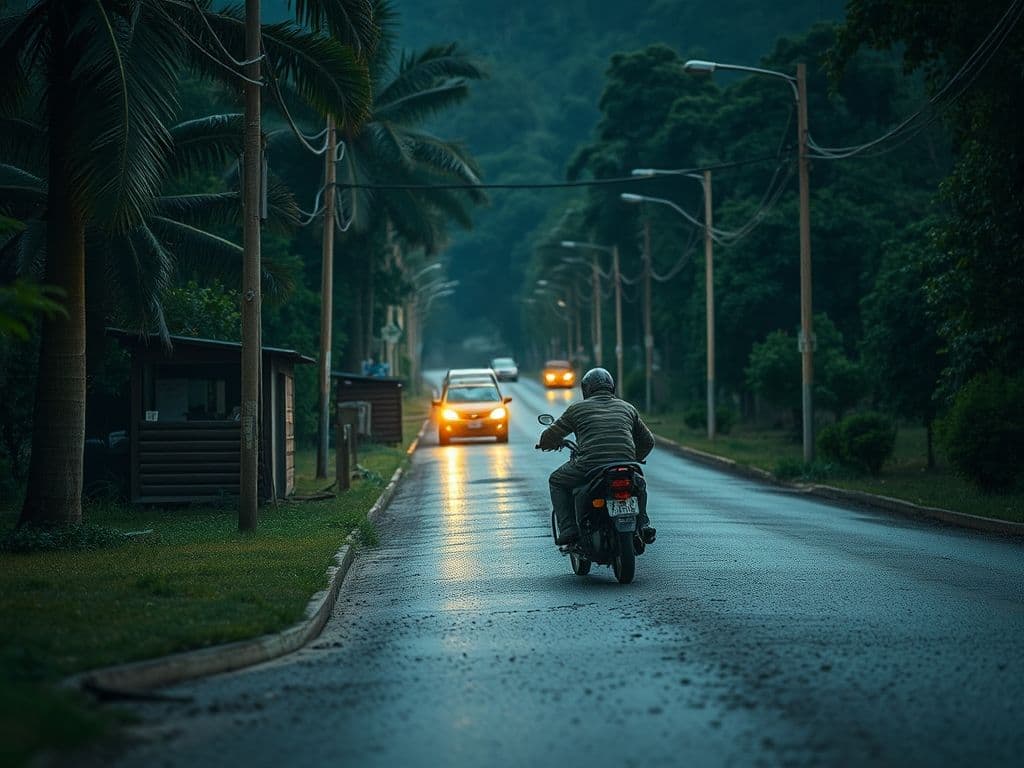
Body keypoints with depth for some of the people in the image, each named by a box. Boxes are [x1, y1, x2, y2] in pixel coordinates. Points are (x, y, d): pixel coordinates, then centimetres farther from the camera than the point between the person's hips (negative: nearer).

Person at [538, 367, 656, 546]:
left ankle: (568, 528, 7)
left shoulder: (577, 408, 13)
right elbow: (647, 441, 30)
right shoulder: (627, 408, 23)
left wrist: (549, 443, 41)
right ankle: (643, 524, 17)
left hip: (589, 466, -3)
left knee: (557, 481, 24)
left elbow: (549, 438, 17)